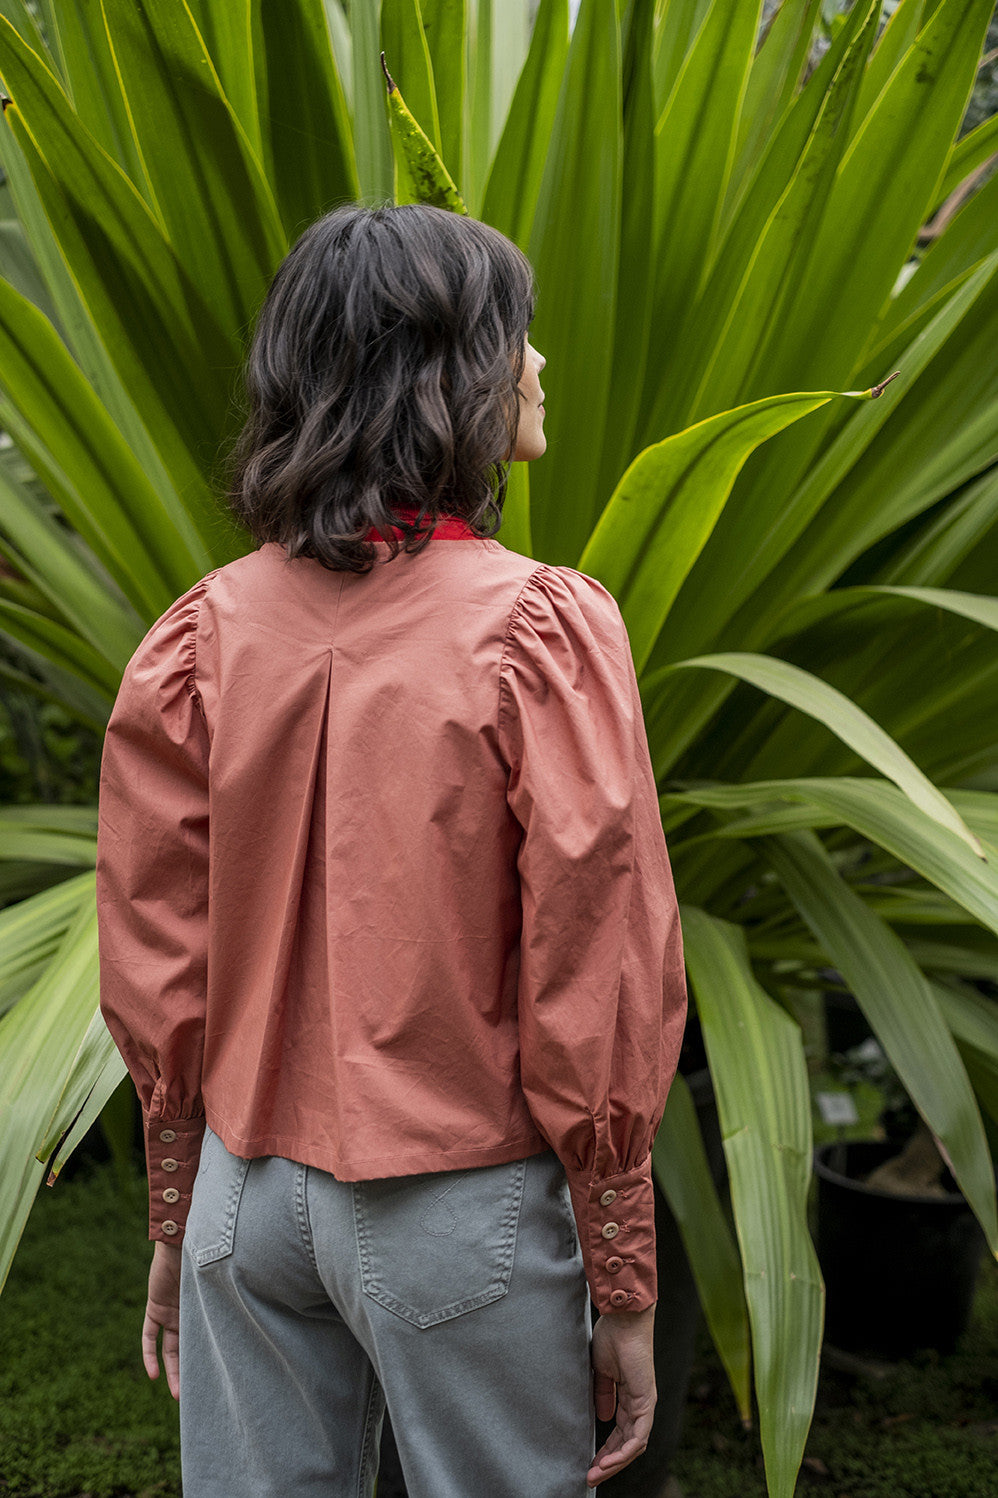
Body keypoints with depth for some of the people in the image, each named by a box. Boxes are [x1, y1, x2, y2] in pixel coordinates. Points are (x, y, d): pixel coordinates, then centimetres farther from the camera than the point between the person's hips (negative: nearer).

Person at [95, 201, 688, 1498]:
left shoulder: (203, 634, -4)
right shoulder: (543, 630, -16)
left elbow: (152, 974, 1)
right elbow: (599, 989, -14)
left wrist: (177, 1222, 14)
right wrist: (623, 1291, -3)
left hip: (252, 1188, 4)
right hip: (464, 1201, -4)